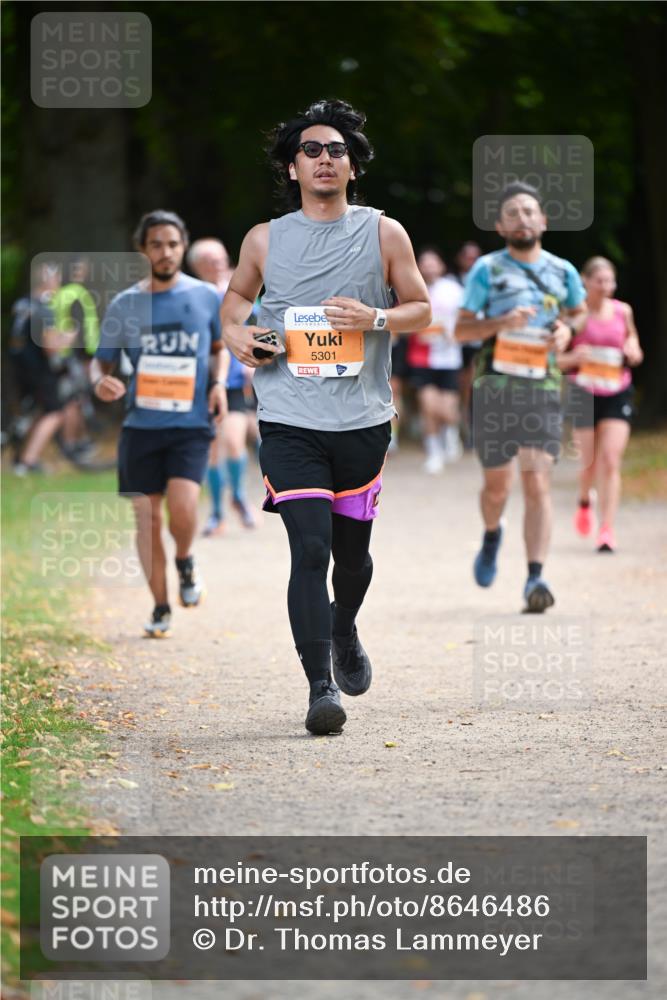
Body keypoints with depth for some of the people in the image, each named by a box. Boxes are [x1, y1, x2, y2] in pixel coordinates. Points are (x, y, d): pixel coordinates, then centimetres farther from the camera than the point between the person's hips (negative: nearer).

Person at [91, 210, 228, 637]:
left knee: (182, 504, -21)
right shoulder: (125, 305, 3)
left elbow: (219, 347, 19)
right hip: (141, 424, 2)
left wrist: (219, 383, 0)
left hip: (191, 424, -2)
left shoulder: (207, 297, 3)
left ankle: (186, 562, 12)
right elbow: (102, 359, 11)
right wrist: (101, 381, -12)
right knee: (146, 515, 1)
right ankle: (161, 609, 16)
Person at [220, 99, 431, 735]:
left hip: (363, 420, 1)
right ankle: (321, 687, -15)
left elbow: (421, 309, 9)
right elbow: (237, 295, 22)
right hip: (289, 421, -1)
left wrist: (375, 319, -11)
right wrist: (234, 331, 1)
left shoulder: (384, 234, 3)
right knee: (310, 549, -14)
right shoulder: (266, 240, 4)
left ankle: (344, 632, 47)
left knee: (352, 549, 15)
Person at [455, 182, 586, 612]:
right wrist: (503, 323, -15)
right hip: (495, 386, -1)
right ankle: (492, 537, 39)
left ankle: (536, 577, -16)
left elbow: (580, 313, 27)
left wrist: (567, 331, 4)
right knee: (498, 486, 6)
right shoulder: (488, 269, 3)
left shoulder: (563, 272, 9)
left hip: (543, 387, 1)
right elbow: (461, 329, 2)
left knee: (538, 484, -11)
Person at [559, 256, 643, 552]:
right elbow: (555, 359, -2)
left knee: (611, 461, -11)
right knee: (590, 463, 4)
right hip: (584, 392, -1)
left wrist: (633, 353, -4)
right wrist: (574, 357, -21)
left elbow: (635, 354, 18)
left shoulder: (623, 312, 4)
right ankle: (584, 502, 38)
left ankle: (607, 529, -12)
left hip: (617, 392, 1)